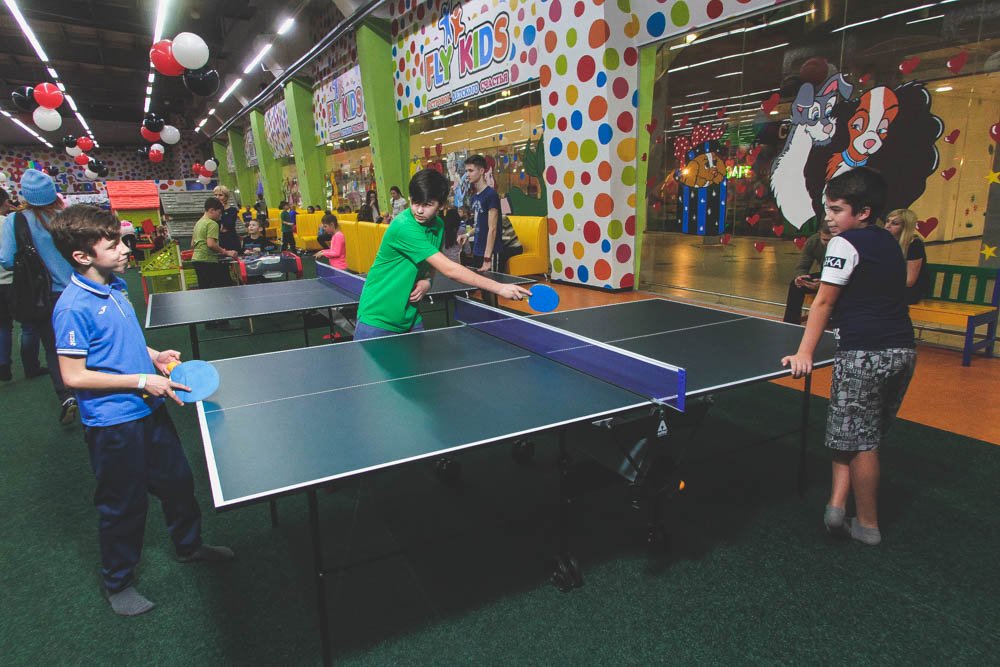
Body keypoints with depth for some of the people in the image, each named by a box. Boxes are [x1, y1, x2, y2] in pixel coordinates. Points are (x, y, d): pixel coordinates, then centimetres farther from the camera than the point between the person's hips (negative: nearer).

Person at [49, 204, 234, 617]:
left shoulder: (116, 286, 5)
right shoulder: (74, 306, -21)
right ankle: (118, 583, 32)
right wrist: (140, 381, -20)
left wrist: (154, 356, 3)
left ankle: (189, 545, 44)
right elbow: (73, 375, -20)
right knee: (123, 502, 9)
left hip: (148, 409, 8)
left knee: (177, 480, 20)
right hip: (112, 422, -8)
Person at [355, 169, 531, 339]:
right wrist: (499, 288, -30)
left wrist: (427, 280, -9)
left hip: (410, 317, 7)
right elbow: (449, 269, -30)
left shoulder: (437, 225, 1)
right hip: (377, 319, -7)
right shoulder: (404, 227, -25)